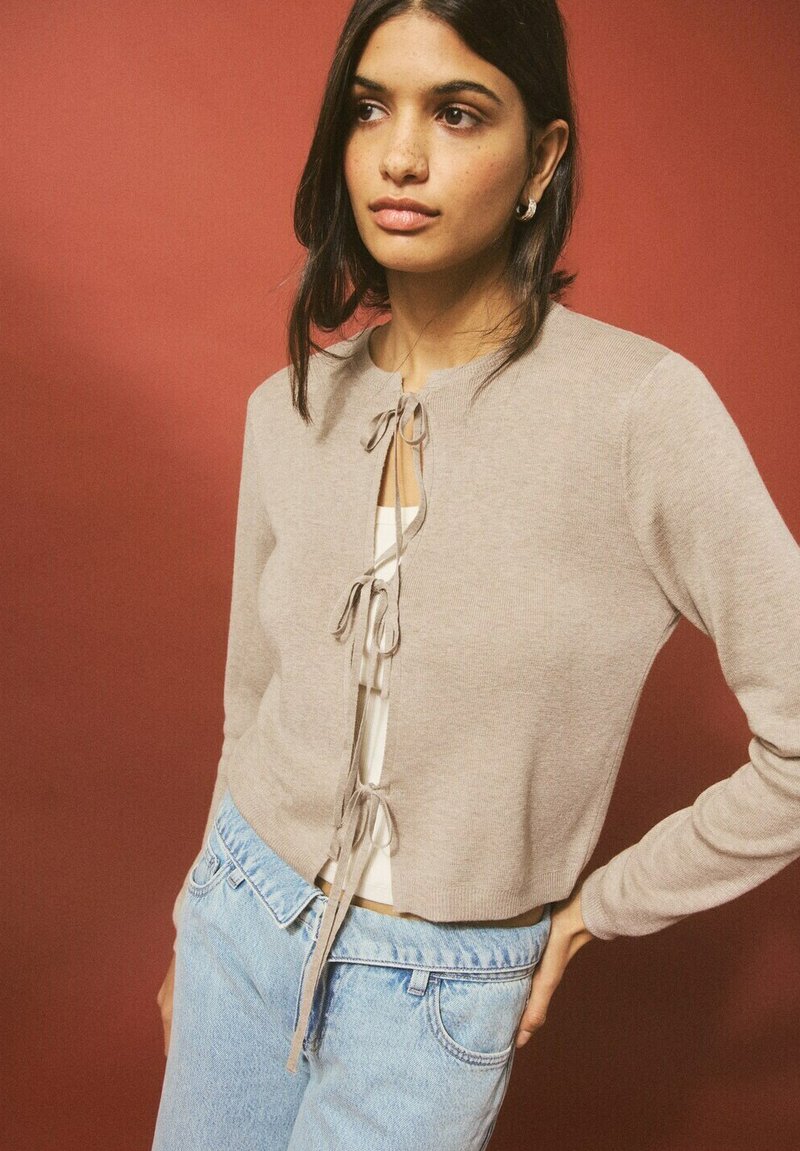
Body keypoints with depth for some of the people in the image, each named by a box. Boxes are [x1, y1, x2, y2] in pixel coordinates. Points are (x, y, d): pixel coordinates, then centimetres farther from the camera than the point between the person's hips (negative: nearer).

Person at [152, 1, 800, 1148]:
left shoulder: (642, 406, -21)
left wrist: (603, 905, -8)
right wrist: (200, 921, 16)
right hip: (243, 918, 4)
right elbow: (253, 702, 7)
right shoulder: (289, 407, -5)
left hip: (440, 987, -4)